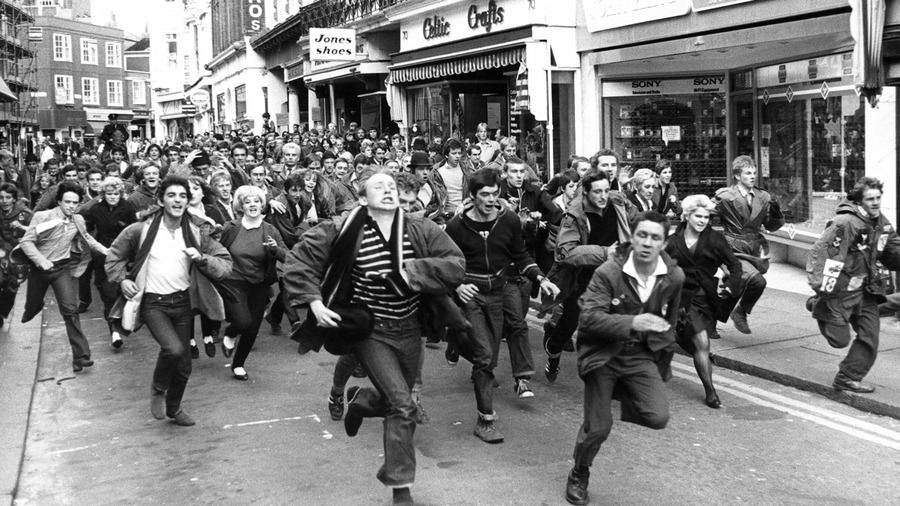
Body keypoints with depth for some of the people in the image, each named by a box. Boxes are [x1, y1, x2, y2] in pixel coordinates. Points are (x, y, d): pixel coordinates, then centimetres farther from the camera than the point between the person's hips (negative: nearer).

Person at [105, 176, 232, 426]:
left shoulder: (195, 234, -1)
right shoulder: (141, 230, -8)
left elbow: (226, 263, 1)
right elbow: (114, 255, 9)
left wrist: (201, 259, -15)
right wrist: (122, 279, -5)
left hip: (183, 302, 4)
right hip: (153, 303, -3)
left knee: (184, 366, 10)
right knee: (173, 348, -27)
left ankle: (173, 408, 38)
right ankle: (158, 389, 5)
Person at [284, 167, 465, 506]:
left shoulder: (420, 229, -9)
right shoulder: (344, 230, -14)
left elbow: (456, 264, -15)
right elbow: (298, 261, -8)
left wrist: (412, 271, -25)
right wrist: (313, 300, -19)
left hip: (408, 329, 4)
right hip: (369, 330, -4)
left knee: (396, 401, 19)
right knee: (403, 406, -14)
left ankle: (360, 400, 55)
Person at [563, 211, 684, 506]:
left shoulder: (674, 277, -4)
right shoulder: (608, 272, -16)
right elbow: (589, 318, -24)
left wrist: (663, 361, 18)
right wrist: (632, 323, -37)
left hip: (642, 355, 3)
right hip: (603, 354, -3)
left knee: (658, 417, -17)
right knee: (598, 427, -3)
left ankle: (622, 396, 17)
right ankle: (578, 476, 27)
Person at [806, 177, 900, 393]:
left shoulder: (882, 223, 4)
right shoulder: (845, 223, -22)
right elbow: (820, 253, -23)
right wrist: (821, 286, -26)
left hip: (866, 290, 7)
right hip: (841, 290, -7)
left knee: (870, 337, 4)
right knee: (839, 339, 1)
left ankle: (848, 379, 18)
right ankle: (817, 306, 27)